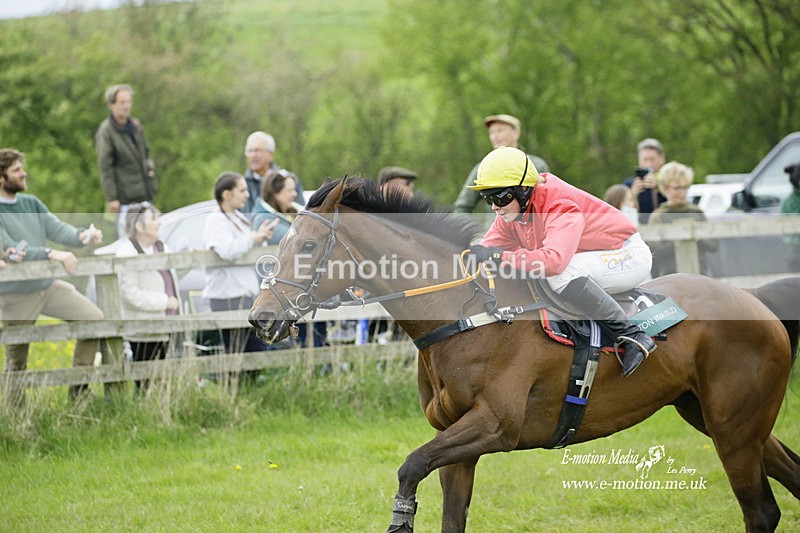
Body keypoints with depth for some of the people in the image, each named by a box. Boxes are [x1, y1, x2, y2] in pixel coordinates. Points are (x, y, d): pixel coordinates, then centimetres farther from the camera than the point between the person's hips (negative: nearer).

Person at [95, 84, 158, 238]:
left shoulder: (136, 126, 12)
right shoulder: (105, 132, -10)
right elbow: (105, 167, -12)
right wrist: (111, 198, -14)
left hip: (144, 196, 7)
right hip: (125, 199, -7)